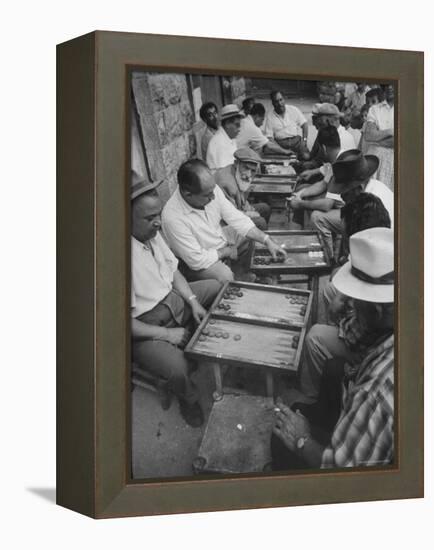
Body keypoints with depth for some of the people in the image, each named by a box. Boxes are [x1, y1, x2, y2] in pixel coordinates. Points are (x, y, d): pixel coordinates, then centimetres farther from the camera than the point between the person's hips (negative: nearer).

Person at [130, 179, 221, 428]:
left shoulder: (152, 233, -4)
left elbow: (173, 270, 12)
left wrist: (193, 301, -3)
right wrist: (166, 334, -23)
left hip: (172, 300, 9)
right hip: (146, 326, -9)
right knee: (178, 368, -30)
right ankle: (190, 401, 5)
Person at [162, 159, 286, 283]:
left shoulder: (210, 189, -18)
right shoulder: (173, 217, -37)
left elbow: (236, 218, -7)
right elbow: (197, 260, -30)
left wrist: (268, 241, -14)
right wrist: (227, 251, -16)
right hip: (200, 263, -7)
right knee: (225, 275, -34)